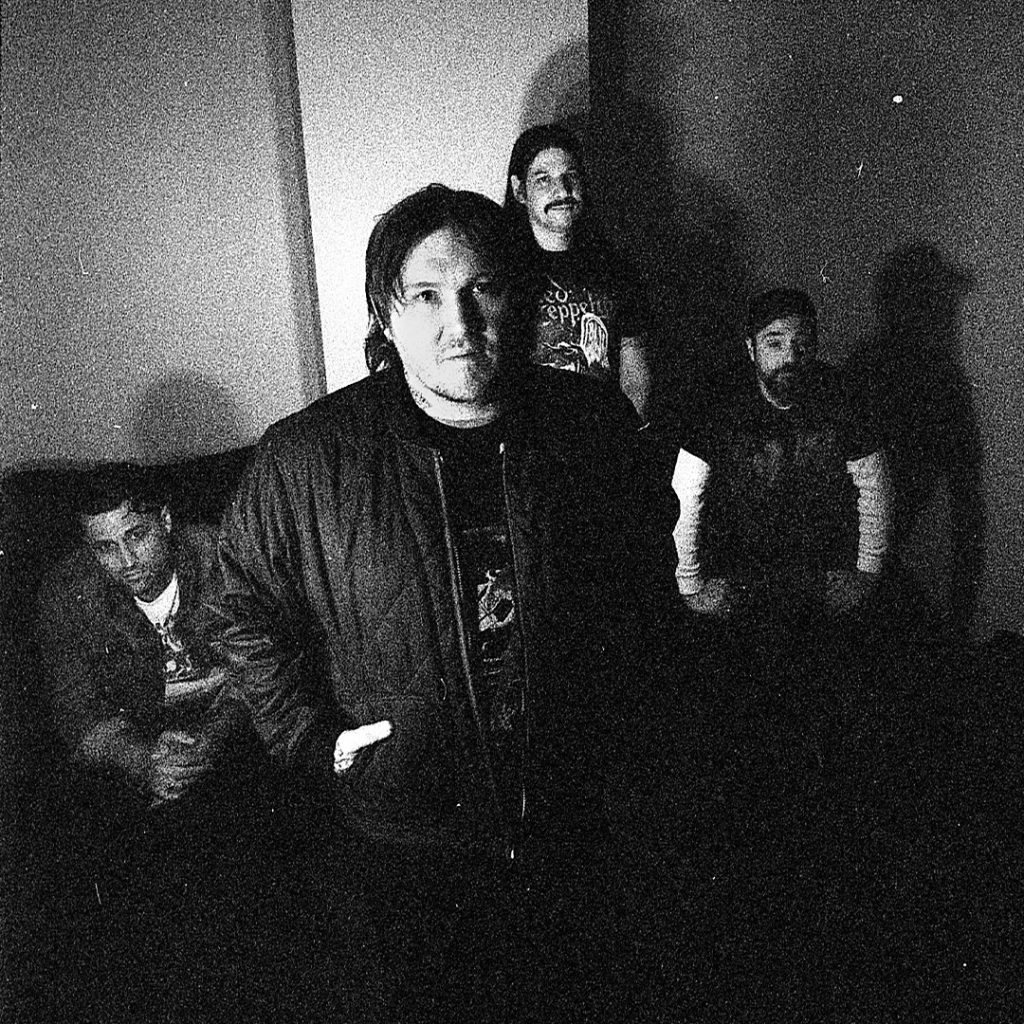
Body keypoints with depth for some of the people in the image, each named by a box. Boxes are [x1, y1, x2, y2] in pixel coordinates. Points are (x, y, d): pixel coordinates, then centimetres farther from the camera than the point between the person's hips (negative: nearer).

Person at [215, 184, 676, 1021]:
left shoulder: (596, 427, -8)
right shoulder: (306, 461, -16)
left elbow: (637, 583, 6)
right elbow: (251, 613, -2)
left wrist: (608, 727, 4)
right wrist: (313, 743, -8)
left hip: (565, 832, 3)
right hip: (386, 849, -2)